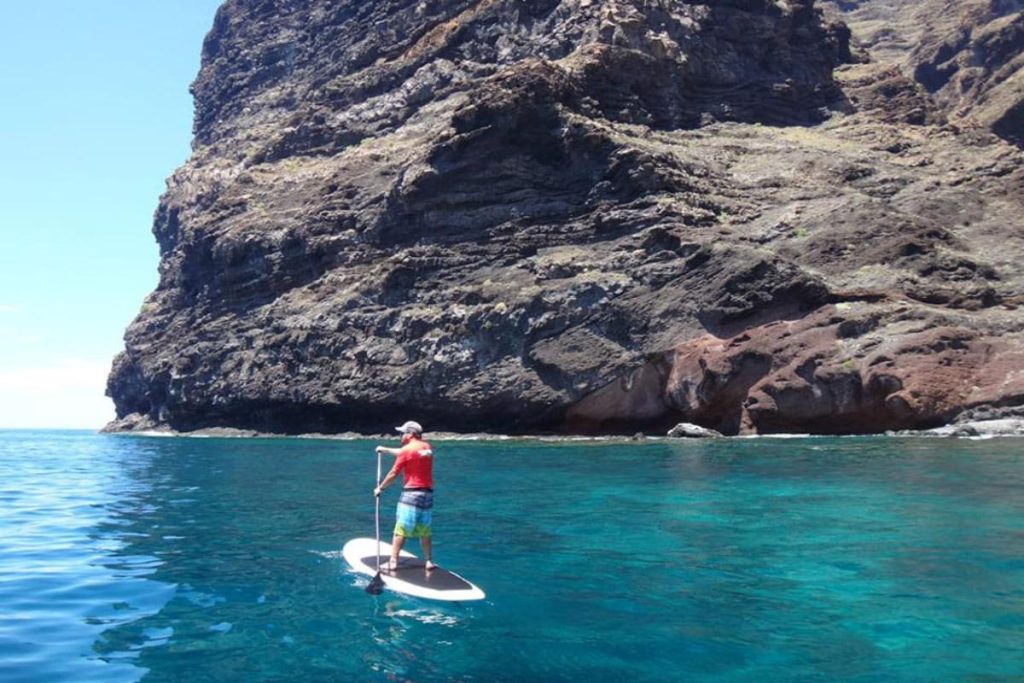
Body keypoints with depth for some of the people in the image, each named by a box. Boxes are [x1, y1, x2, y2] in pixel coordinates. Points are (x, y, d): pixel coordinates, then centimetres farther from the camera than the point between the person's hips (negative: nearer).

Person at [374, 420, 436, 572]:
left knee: (400, 530, -3)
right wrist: (385, 449, 37)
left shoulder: (407, 450, -8)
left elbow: (393, 474, -6)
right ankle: (429, 561, 16)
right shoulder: (427, 447, 12)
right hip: (428, 493, 7)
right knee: (425, 531, 15)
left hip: (411, 493, -6)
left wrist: (380, 488, 7)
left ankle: (393, 562, -4)